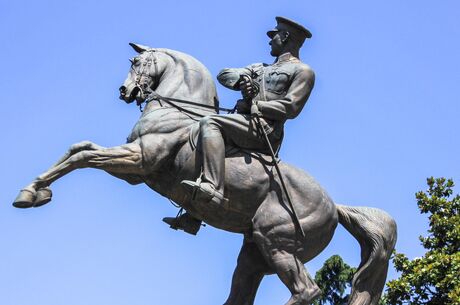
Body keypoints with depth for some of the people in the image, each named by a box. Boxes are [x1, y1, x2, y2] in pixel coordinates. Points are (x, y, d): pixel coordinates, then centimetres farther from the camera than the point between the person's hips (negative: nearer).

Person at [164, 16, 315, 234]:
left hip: (263, 128, -9)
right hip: (244, 128, 9)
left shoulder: (302, 71, 5)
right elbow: (224, 75, 21)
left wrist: (253, 106, -9)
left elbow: (290, 108, -10)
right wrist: (241, 79, -1)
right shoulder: (262, 68, 29)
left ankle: (213, 189, -45)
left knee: (209, 123, -28)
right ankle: (192, 218, 7)